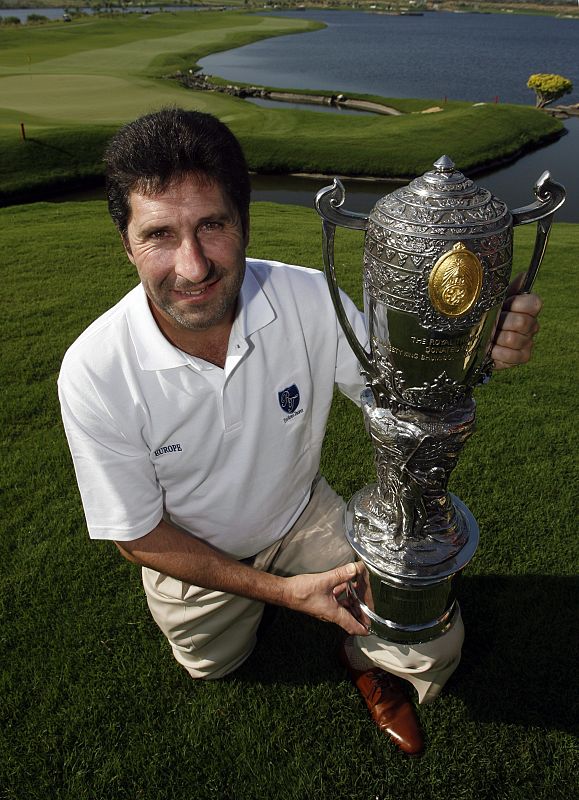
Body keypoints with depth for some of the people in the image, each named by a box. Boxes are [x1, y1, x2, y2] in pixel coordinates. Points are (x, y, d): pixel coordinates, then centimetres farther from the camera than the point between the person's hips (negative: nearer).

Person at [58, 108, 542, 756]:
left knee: (434, 646, -11)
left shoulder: (311, 300, -28)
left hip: (301, 514, 1)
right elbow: (138, 535, -19)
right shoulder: (93, 374, -31)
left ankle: (364, 661, 25)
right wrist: (281, 591, -21)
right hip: (191, 555, 0)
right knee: (213, 664, 28)